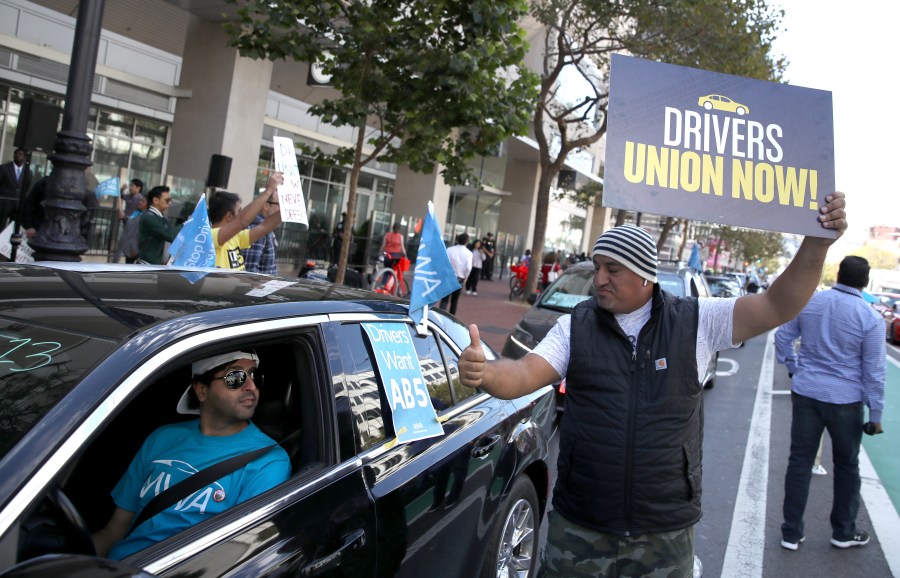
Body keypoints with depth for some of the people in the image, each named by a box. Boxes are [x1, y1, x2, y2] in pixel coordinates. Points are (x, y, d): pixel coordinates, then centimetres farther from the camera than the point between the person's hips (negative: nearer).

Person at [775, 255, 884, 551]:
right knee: (846, 465, 16)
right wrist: (876, 413, 0)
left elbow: (782, 337, 6)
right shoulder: (870, 318, -12)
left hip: (805, 393, 2)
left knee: (800, 461, 9)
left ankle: (791, 532, 15)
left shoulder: (808, 302, -3)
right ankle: (843, 532, 30)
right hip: (845, 400, -2)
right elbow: (874, 371, -8)